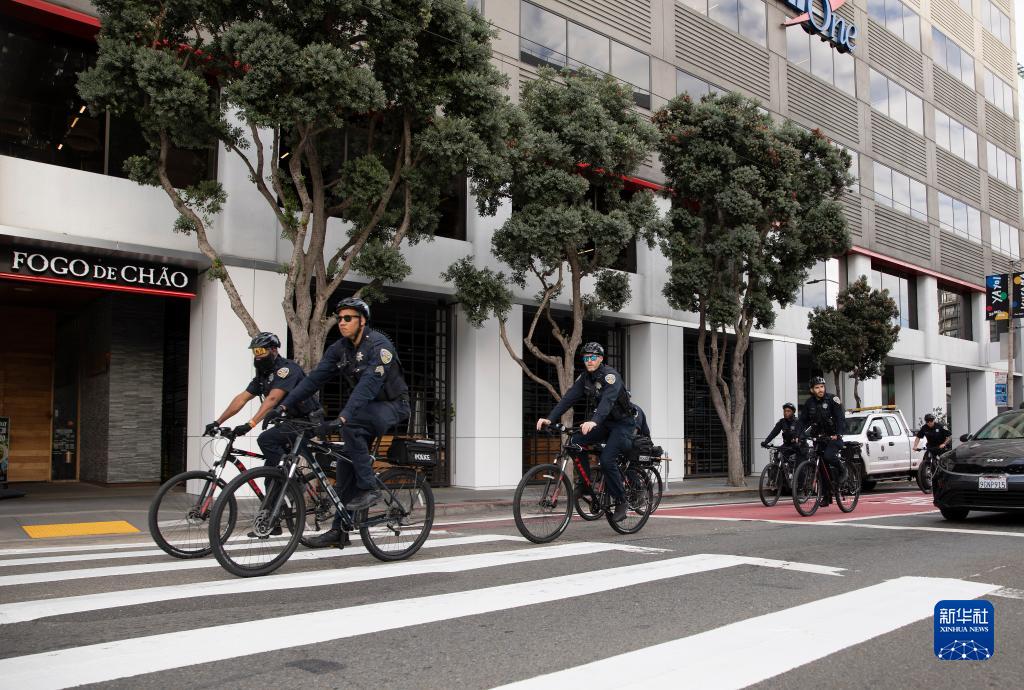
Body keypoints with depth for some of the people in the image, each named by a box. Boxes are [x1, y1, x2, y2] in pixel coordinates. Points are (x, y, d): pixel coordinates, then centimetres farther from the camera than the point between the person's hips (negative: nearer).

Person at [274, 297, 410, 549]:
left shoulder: (379, 345, -23)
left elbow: (369, 384, -36)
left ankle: (369, 489, -22)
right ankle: (339, 530, 8)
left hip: (392, 406, -7)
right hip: (367, 408, 7)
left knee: (350, 426, -33)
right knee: (345, 465, 0)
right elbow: (314, 378, -5)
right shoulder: (339, 349, 0)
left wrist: (342, 418, -46)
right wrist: (284, 405, -16)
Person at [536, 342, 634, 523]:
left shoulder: (610, 375, -22)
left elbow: (608, 400, -39)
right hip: (605, 422, 7)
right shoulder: (585, 377, 0)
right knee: (575, 441, -13)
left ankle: (621, 502, -6)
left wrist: (594, 421, -56)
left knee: (607, 460, -23)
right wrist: (549, 418, -23)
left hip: (623, 423, -7)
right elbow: (569, 398, -10)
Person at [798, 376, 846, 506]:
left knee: (828, 456, -30)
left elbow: (841, 418, -18)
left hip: (834, 437, -4)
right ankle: (827, 496, 12)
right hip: (819, 438, 4)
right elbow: (803, 421, 5)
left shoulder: (832, 399, -10)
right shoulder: (809, 403, 3)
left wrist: (838, 434, -32)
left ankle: (842, 471, 0)